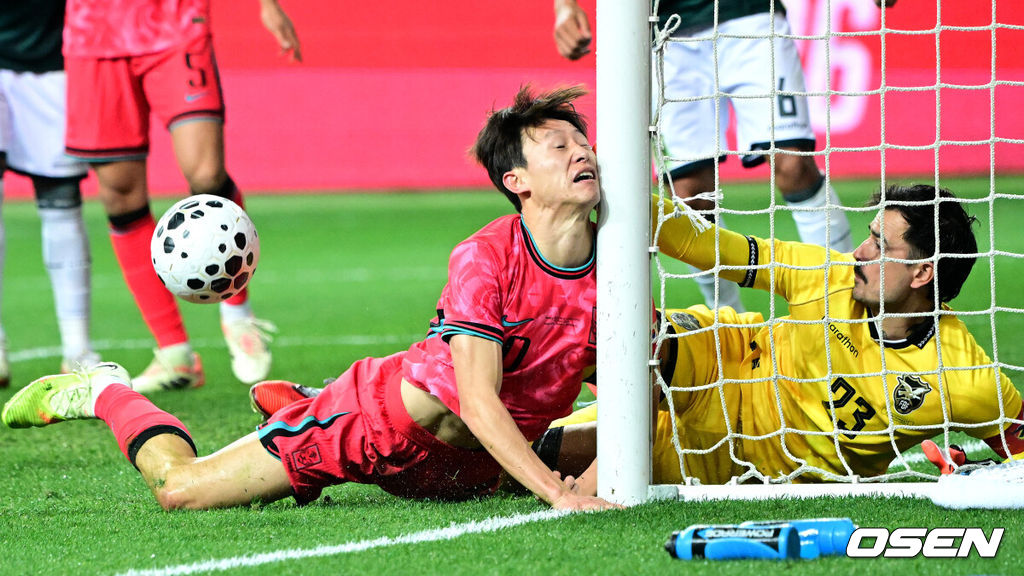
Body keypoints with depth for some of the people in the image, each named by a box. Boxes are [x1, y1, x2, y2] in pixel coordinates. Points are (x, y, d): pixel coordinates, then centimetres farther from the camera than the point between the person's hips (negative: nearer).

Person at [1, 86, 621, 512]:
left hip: (465, 468, 6)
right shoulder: (484, 259, -25)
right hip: (380, 416, -6)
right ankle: (105, 394, 22)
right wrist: (558, 493, -39)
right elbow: (479, 402, -30)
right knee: (181, 487, -10)